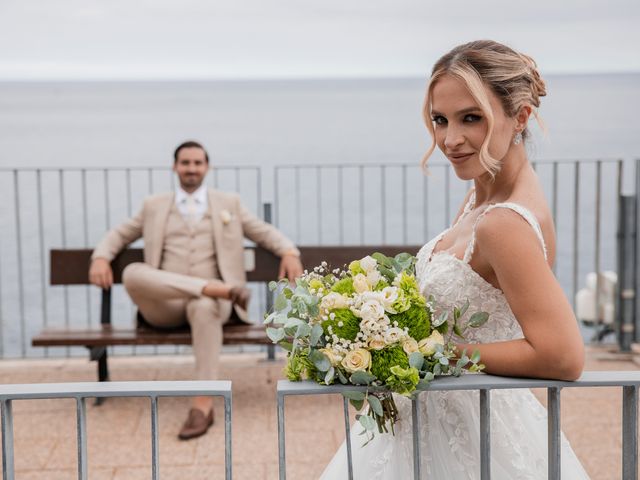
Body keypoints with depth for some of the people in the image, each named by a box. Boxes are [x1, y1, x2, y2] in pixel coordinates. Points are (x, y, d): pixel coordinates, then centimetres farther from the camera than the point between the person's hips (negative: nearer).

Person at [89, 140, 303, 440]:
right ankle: (216, 287, -35)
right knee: (132, 272, -31)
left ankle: (204, 403, -41)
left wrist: (290, 252, -6)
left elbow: (265, 233, 17)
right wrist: (101, 258, 0)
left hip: (208, 301, -1)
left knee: (205, 308, -40)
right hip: (165, 306, 1)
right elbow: (118, 235, 23)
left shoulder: (229, 203, 20)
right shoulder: (154, 206, 22)